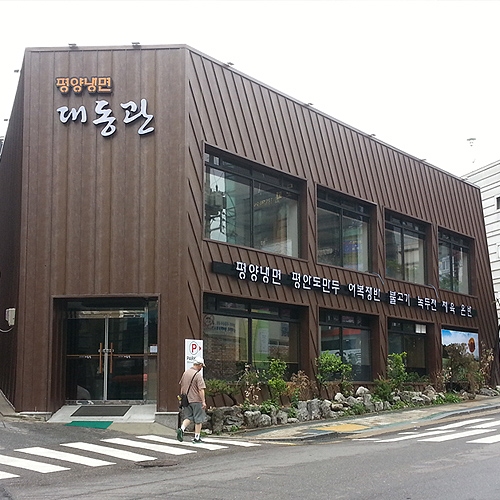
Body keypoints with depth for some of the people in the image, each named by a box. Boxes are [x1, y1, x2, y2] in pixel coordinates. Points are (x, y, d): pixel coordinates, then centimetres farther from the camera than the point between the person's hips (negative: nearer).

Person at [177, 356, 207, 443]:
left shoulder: (185, 372, 6)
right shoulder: (198, 375, -15)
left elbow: (181, 386, 16)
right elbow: (201, 390, -19)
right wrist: (203, 401, -16)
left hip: (187, 400, 6)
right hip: (196, 400, -6)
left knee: (188, 417, 15)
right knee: (198, 419, 4)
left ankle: (182, 429, -8)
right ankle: (197, 438, 7)